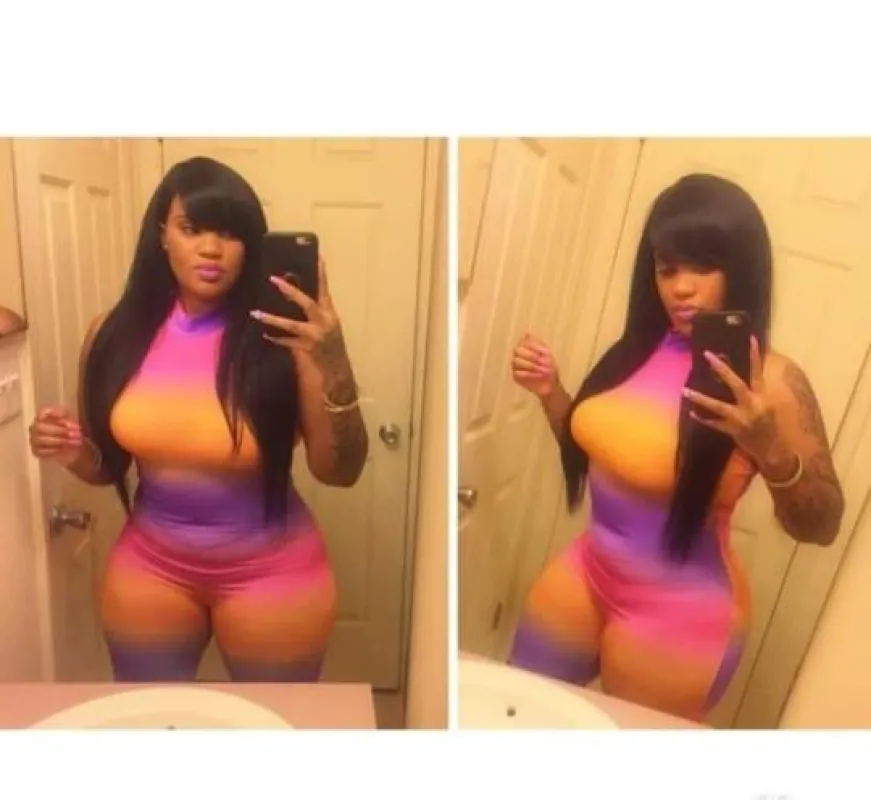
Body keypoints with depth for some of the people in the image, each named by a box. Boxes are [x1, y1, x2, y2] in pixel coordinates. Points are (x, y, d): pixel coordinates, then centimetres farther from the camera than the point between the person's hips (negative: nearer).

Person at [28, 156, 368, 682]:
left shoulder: (282, 335, -19)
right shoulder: (117, 334, -7)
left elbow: (340, 472, -19)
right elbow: (108, 466, 5)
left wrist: (334, 367, -33)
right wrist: (74, 453, -17)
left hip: (271, 574, -2)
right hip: (150, 568, 3)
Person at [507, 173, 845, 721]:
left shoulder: (769, 379, -18)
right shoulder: (640, 347, -2)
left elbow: (820, 528, -16)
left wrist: (772, 451, -34)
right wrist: (551, 391, -4)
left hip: (679, 613, -5)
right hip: (586, 574, 6)